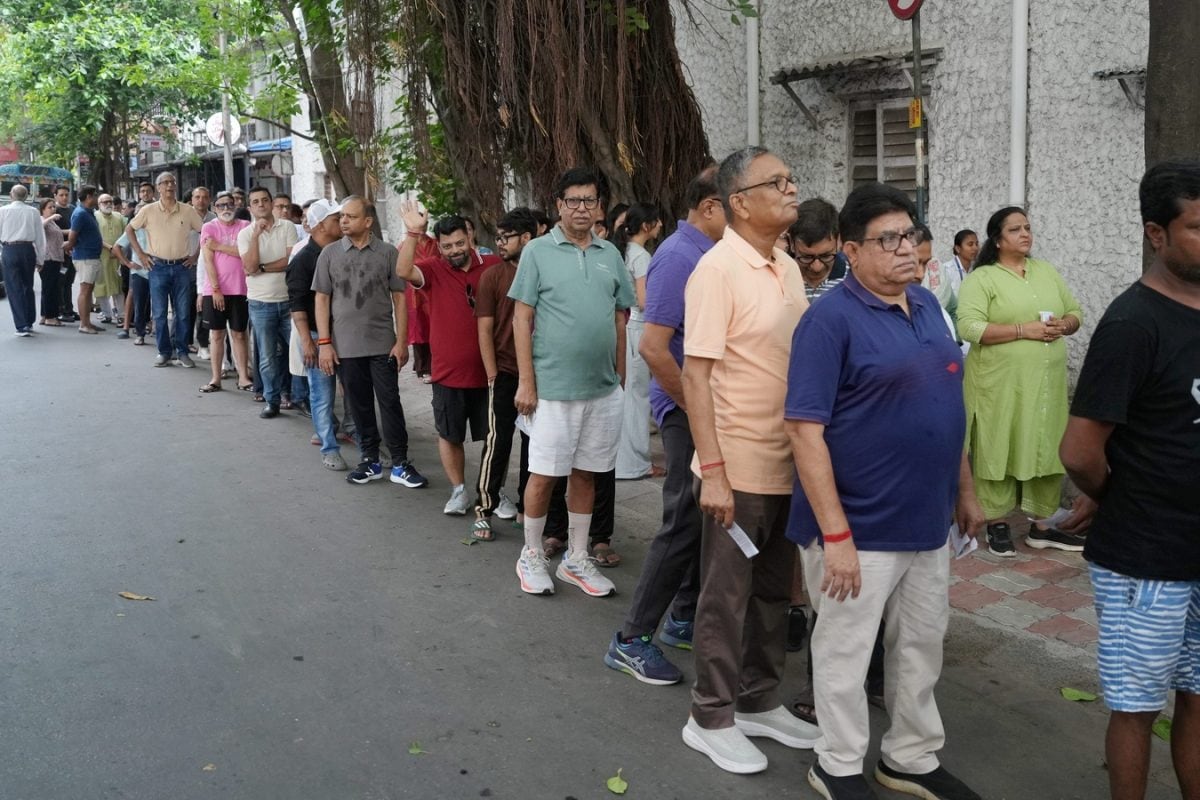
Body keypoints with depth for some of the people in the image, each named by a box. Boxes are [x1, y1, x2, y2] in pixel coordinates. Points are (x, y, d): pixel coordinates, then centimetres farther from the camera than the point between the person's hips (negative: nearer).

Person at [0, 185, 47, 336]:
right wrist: (40, 259, 8)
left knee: (15, 289, 1)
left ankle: (22, 326, -6)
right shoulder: (33, 212, -1)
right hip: (28, 249, 2)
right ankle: (29, 322, 24)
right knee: (28, 287, 16)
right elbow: (40, 236, 1)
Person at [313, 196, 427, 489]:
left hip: (383, 344, -1)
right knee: (359, 406, 10)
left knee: (390, 403, 1)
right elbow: (321, 299, 4)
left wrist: (401, 341, -4)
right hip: (346, 346, 2)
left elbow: (399, 297, 1)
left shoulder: (387, 253, -1)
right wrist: (324, 343, -2)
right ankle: (370, 461, 22)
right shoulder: (330, 254, 3)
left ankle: (400, 464, 8)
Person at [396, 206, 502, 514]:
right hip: (448, 373, 0)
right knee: (449, 435, 11)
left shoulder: (493, 266, -2)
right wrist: (413, 233, -34)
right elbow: (403, 271, -24)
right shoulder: (433, 270, -5)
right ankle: (459, 491, 27)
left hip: (487, 372, 1)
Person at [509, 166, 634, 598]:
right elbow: (522, 319, -4)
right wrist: (526, 382, -10)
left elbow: (620, 320, 13)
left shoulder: (610, 255, 8)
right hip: (553, 386, -4)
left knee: (585, 474, 12)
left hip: (603, 388, 4)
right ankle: (531, 555, 22)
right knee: (544, 474, 4)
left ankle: (576, 559, 24)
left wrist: (621, 379, 10)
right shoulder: (538, 251, -2)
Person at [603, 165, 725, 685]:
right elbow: (653, 347, -23)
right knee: (686, 524, -5)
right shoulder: (678, 258, -17)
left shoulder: (711, 254, 11)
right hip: (688, 410, -9)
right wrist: (697, 410, -17)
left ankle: (684, 619, 29)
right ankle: (632, 639, 5)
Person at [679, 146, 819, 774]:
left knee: (774, 590, 17)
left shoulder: (788, 267, 9)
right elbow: (696, 374, -18)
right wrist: (712, 471, -22)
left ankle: (759, 703, 33)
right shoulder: (718, 269, -15)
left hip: (789, 463, 8)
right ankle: (711, 718, 20)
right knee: (727, 596, 5)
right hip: (738, 466, -7)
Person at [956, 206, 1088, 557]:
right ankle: (997, 524, 14)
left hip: (1047, 382, 5)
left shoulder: (1047, 271, 14)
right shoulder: (981, 278, -5)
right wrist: (1024, 330, -20)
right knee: (998, 449, 2)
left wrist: (1063, 325, -6)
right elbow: (969, 327, -17)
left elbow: (1075, 313, 18)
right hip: (1000, 383, -5)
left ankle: (1041, 526, 19)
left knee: (1045, 448, 8)